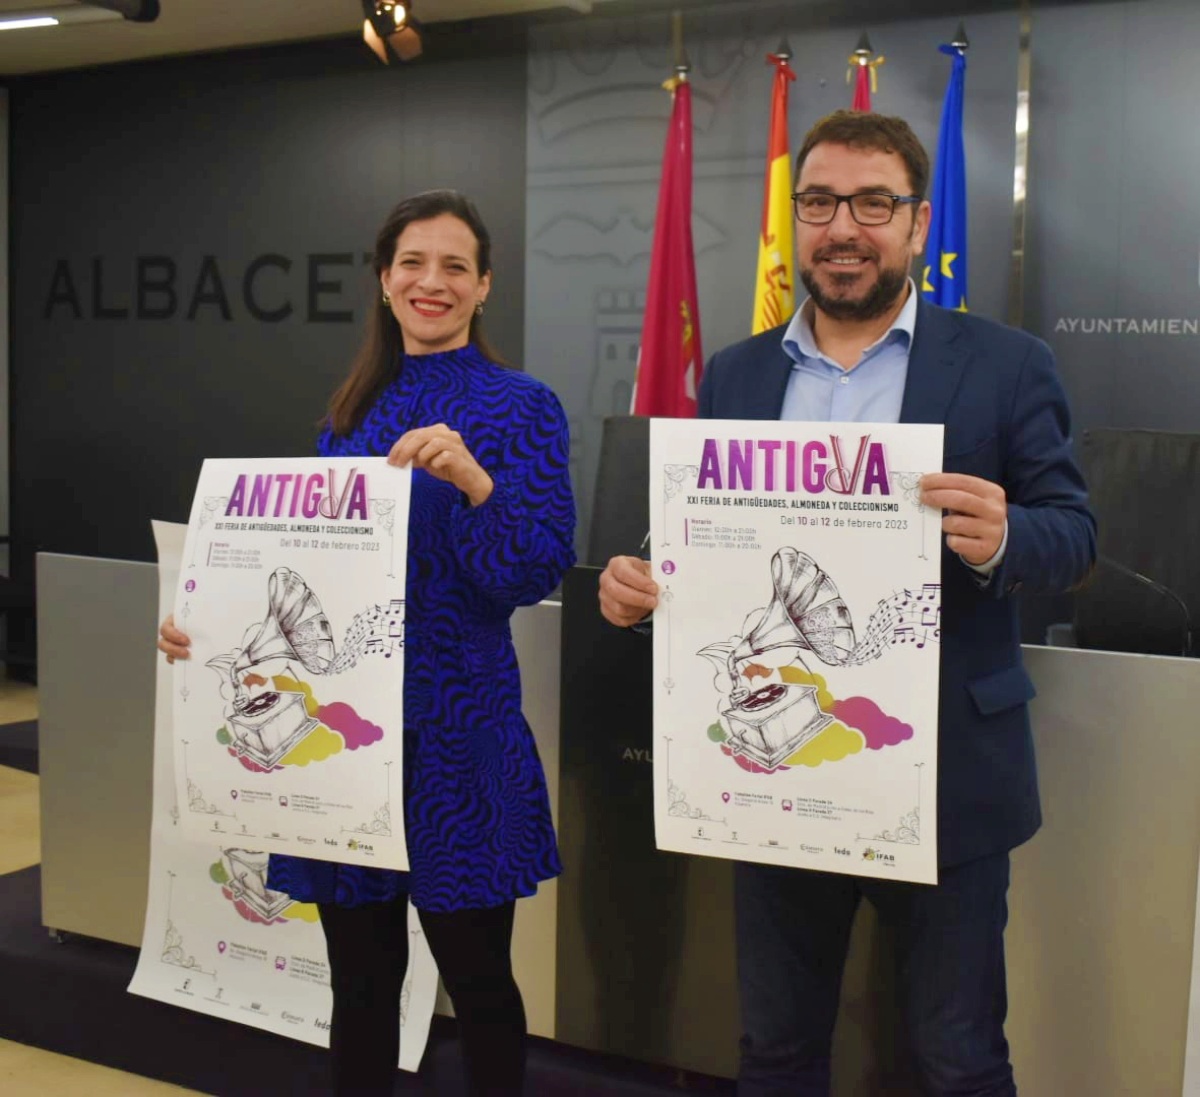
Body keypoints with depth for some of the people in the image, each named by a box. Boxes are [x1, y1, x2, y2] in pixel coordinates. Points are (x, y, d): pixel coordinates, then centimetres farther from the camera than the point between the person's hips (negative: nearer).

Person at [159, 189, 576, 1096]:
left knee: (476, 976, 7)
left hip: (455, 728, -5)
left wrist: (473, 479, -30)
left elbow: (537, 570, -15)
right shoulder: (354, 409, 10)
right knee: (360, 977, 14)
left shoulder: (521, 405, -5)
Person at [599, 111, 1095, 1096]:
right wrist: (639, 582, -13)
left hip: (943, 779, -3)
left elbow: (1074, 535, -5)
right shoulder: (733, 375, 7)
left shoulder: (1004, 364, -2)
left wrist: (1000, 538, -27)